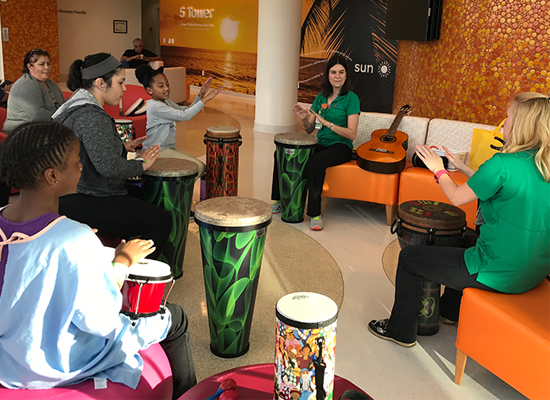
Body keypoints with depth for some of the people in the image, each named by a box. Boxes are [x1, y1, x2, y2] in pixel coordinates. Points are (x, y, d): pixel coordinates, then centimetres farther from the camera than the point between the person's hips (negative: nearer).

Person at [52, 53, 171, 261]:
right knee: (161, 220, -11)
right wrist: (141, 164, -14)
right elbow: (108, 166, -30)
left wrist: (121, 146, 16)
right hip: (80, 204, -12)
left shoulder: (76, 104, 12)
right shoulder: (90, 116, -23)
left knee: (143, 195, 29)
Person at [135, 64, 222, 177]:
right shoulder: (155, 106, -21)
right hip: (157, 152, -10)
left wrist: (201, 95, -5)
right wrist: (205, 99, -24)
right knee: (198, 167, -15)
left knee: (201, 167, 8)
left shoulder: (166, 102, 10)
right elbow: (184, 115, -28)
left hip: (168, 148, 10)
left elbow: (186, 110, 10)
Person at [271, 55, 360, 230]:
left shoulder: (351, 98, -7)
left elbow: (351, 134, -16)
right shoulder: (321, 97, 11)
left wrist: (327, 123, -23)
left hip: (340, 147, -6)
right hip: (321, 144, 6)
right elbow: (310, 129, 12)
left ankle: (315, 214, -28)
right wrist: (304, 119, -10)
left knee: (315, 162, -37)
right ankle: (277, 200, 4)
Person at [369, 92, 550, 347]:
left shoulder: (503, 164, -22)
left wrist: (439, 169, 8)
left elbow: (456, 197, -9)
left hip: (499, 275, -9)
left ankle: (400, 330, 23)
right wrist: (461, 167, 18)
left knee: (409, 257, 7)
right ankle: (450, 309, 54)